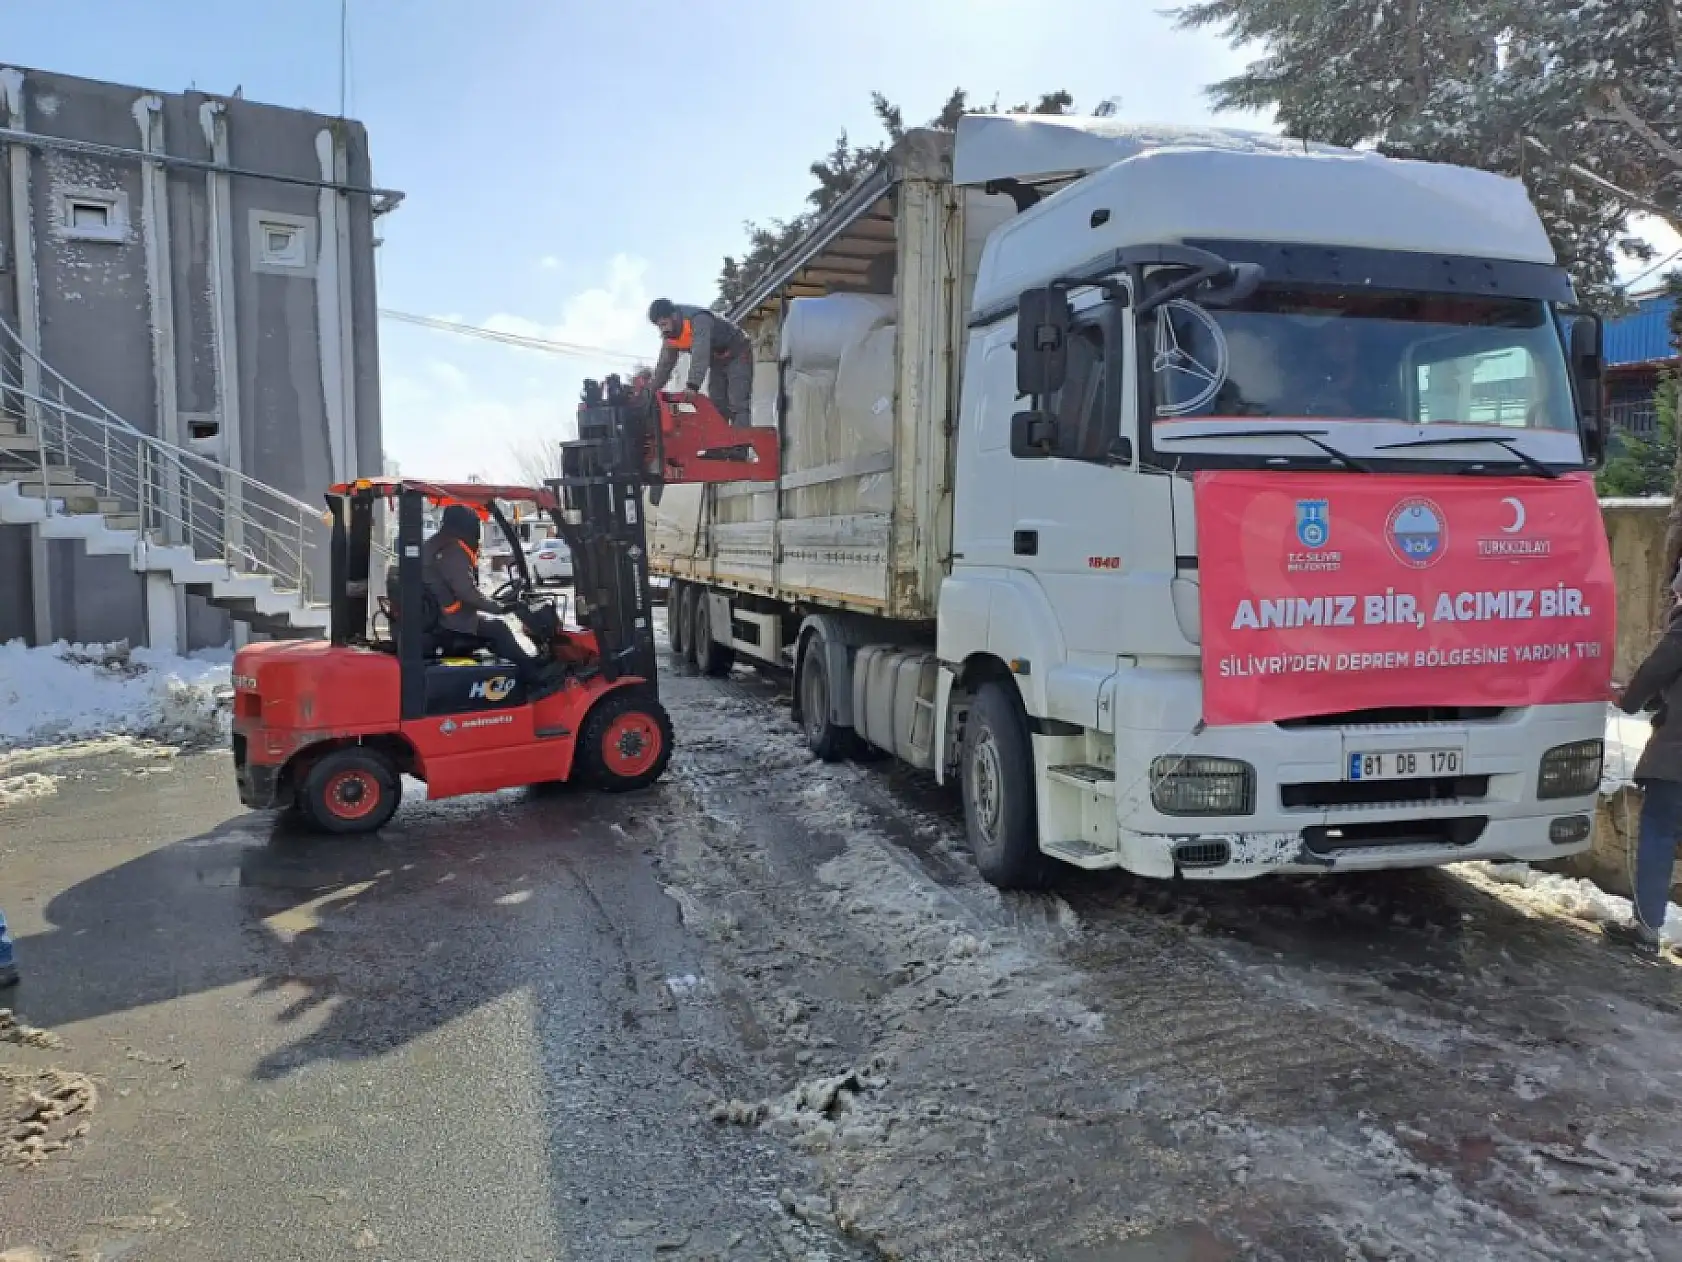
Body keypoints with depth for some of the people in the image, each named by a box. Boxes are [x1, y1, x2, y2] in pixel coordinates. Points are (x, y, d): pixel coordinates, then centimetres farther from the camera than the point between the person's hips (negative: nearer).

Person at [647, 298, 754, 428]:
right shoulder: (669, 335, -6)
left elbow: (700, 354, -44)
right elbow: (665, 364, 0)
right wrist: (651, 390, -10)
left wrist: (693, 385, -54)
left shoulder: (699, 320, -32)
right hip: (717, 361, 8)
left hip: (737, 355, -8)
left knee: (737, 406, -19)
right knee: (716, 406, 3)